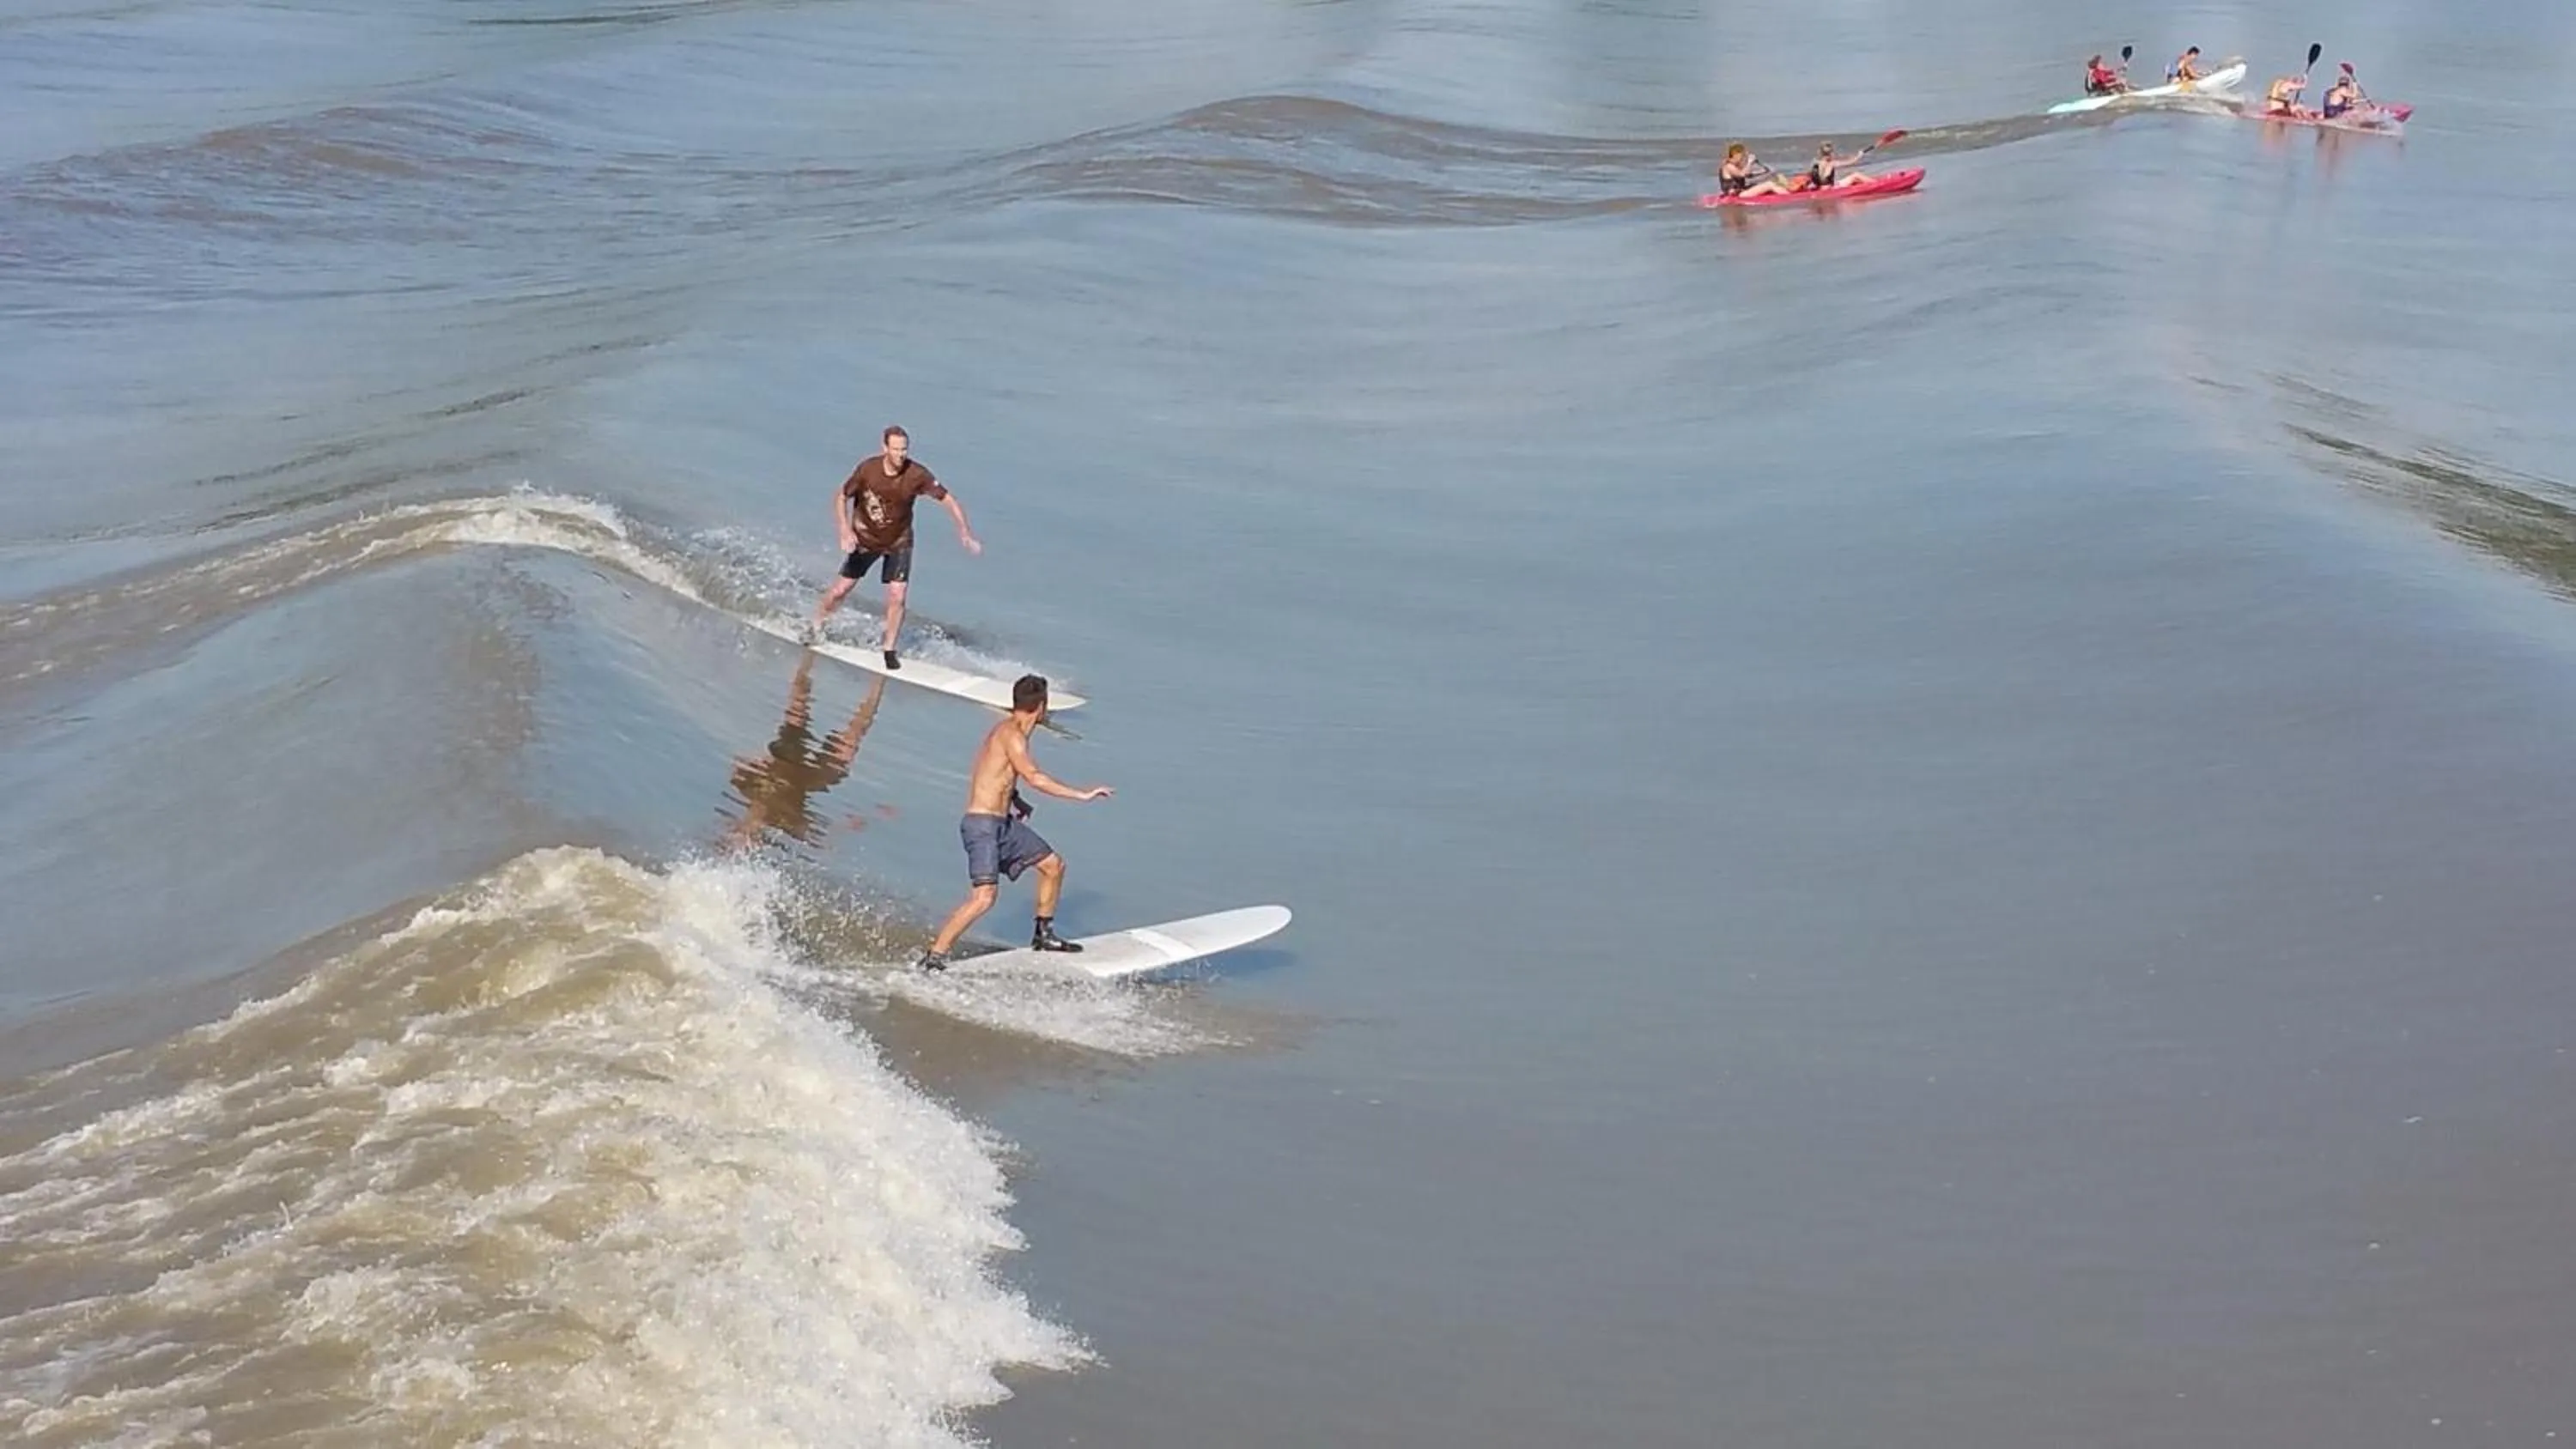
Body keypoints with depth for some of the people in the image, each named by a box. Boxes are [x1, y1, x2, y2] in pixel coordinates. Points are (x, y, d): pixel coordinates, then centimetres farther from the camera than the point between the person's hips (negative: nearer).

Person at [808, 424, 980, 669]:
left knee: (896, 598, -11)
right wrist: (845, 530, -23)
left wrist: (965, 532, -25)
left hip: (898, 543, 0)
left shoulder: (917, 475, -23)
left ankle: (889, 649, 9)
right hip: (865, 538, 0)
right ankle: (815, 627, 33)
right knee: (841, 590, 5)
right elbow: (841, 497, -10)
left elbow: (948, 499, -17)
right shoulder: (868, 469, -23)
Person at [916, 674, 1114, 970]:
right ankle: (933, 959, -17)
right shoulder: (1011, 734, -17)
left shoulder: (1009, 730, 13)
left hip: (1004, 824, 10)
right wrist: (1083, 795, -26)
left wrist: (1014, 798, 20)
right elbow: (1034, 777, -28)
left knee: (1053, 864, 18)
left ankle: (1044, 935, 31)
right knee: (984, 896, -21)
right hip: (982, 826, -10)